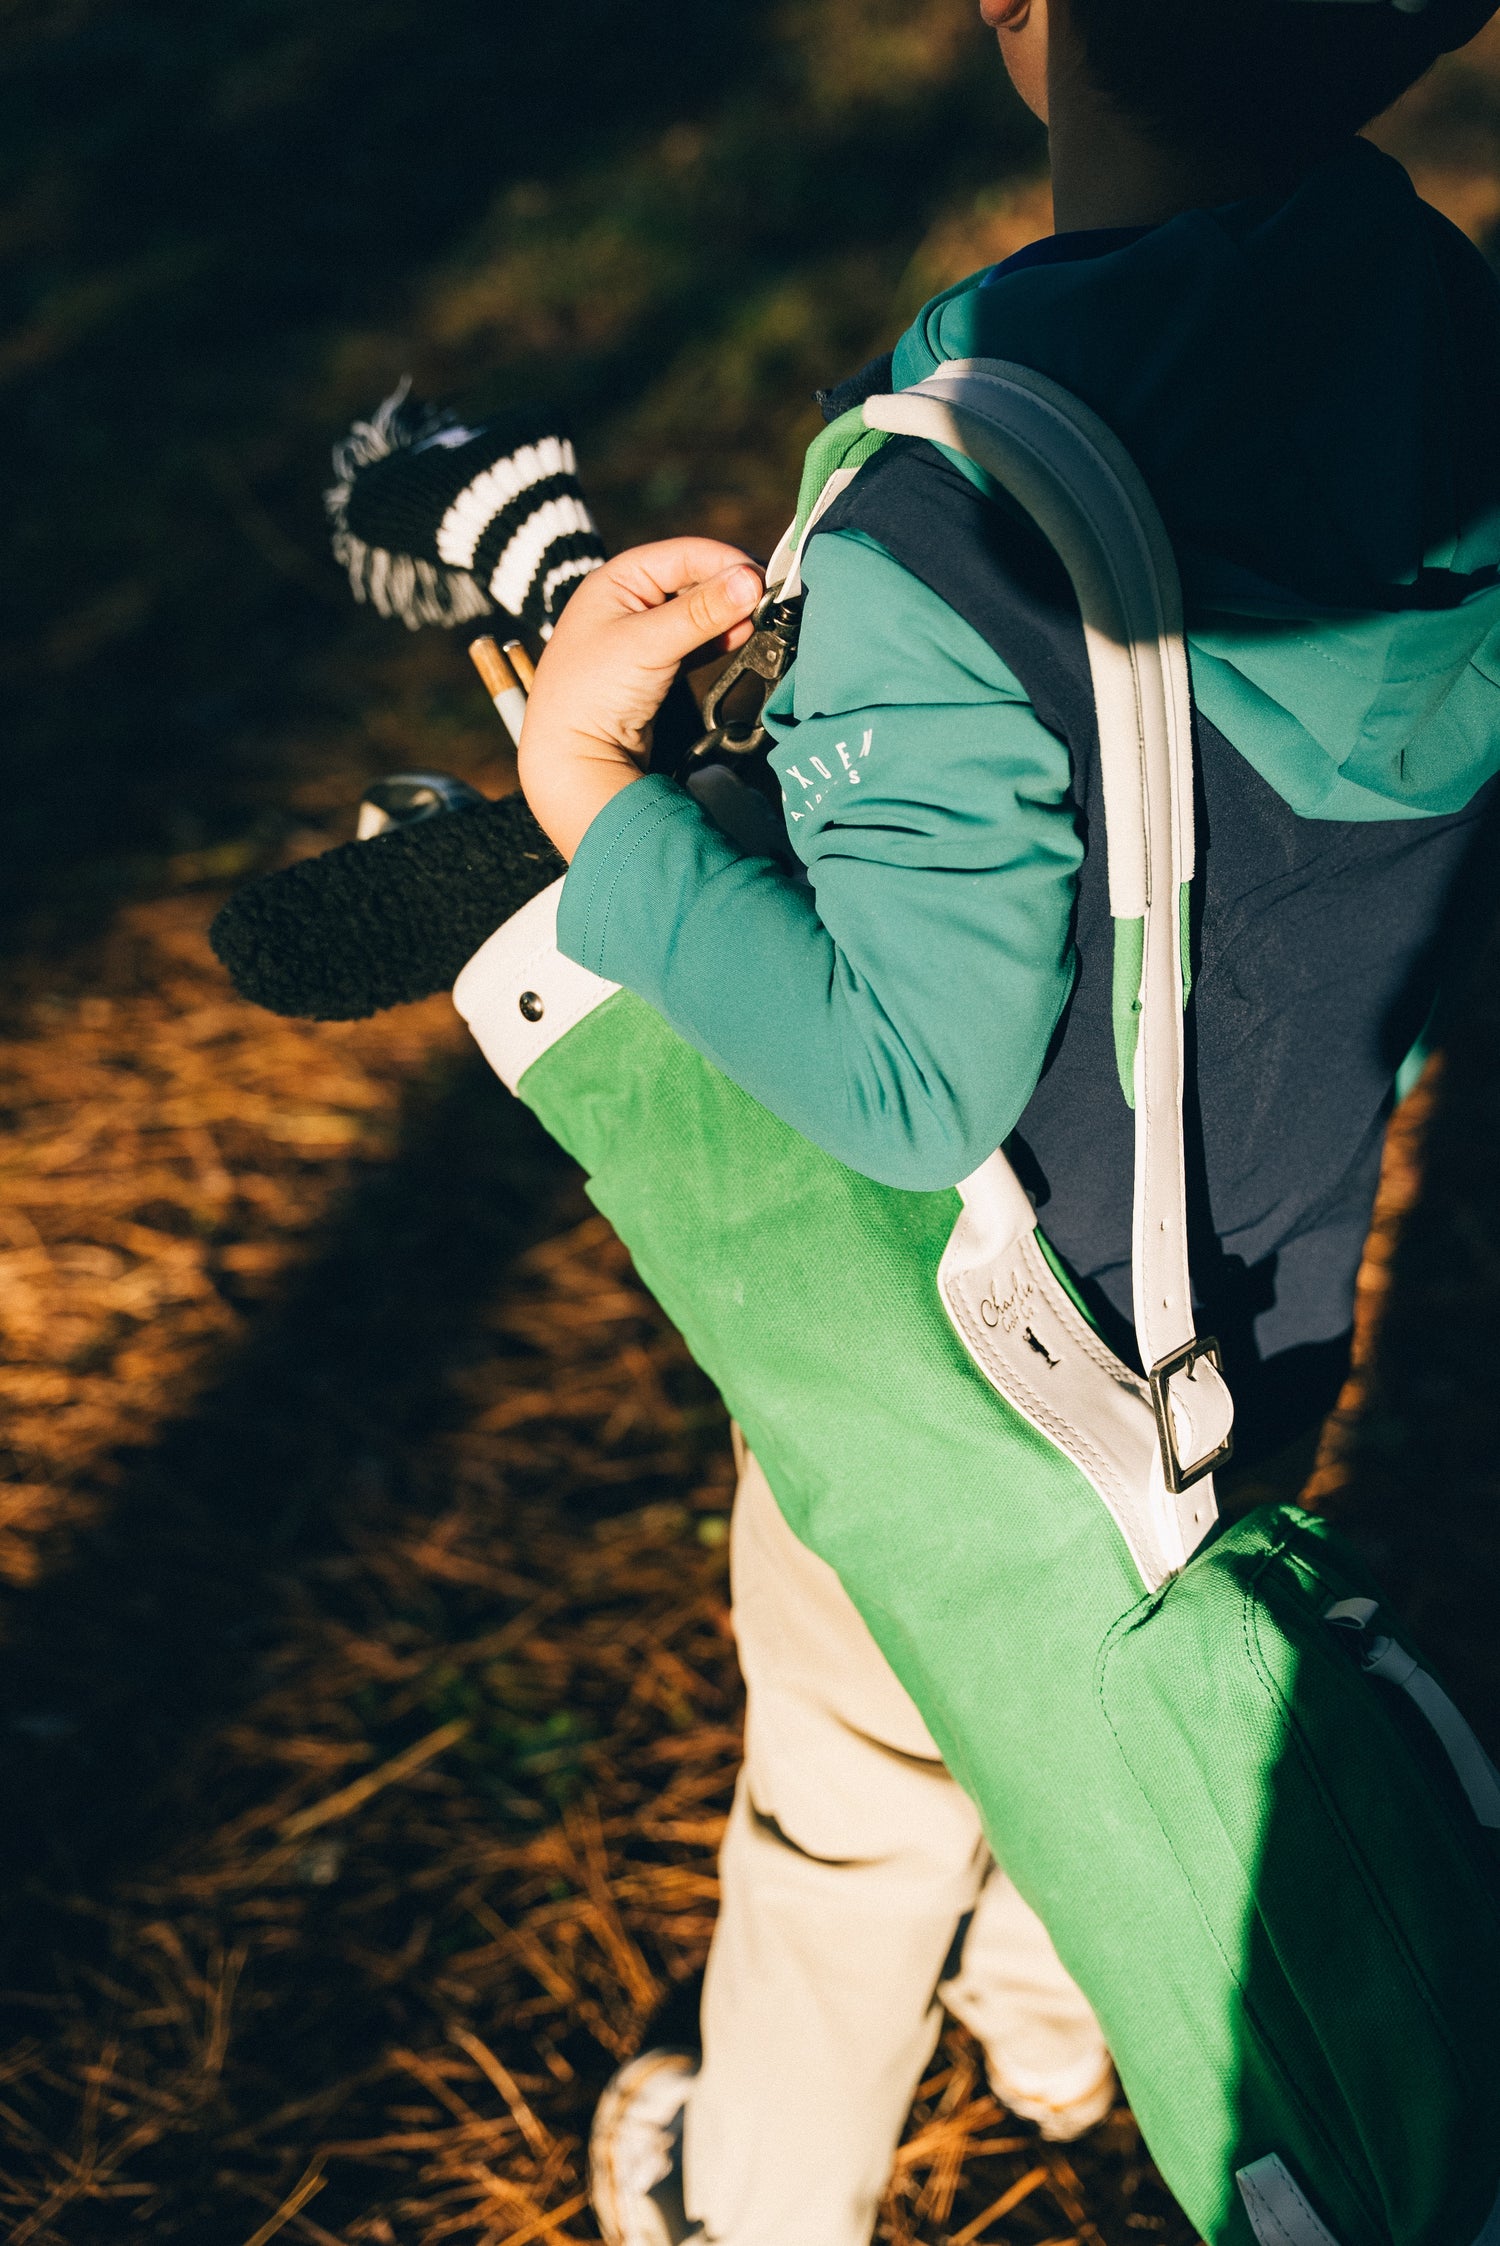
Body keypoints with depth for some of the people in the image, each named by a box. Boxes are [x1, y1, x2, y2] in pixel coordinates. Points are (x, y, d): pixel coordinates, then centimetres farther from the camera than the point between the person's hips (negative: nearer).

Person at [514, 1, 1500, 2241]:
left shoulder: (954, 534, -37)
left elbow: (912, 1084, -31)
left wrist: (585, 778, -23)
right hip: (1269, 1307, 5)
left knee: (858, 1792, 22)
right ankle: (1057, 2021, 62)